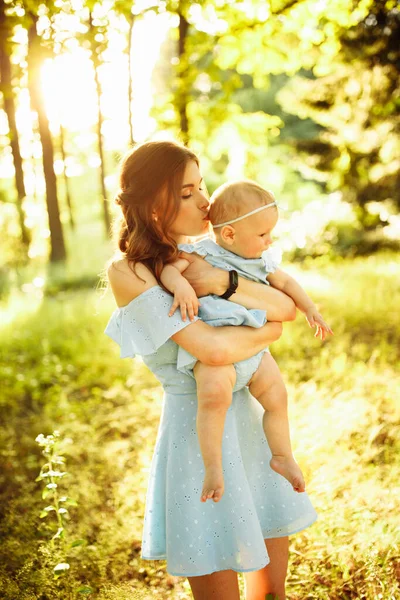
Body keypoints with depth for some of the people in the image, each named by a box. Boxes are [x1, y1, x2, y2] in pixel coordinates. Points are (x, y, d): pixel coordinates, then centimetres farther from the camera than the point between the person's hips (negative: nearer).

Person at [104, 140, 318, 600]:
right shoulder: (128, 272, -15)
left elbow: (288, 308, -5)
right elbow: (213, 349, -24)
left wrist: (226, 283, -21)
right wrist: (267, 332, -7)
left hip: (247, 419, 6)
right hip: (195, 428, -6)